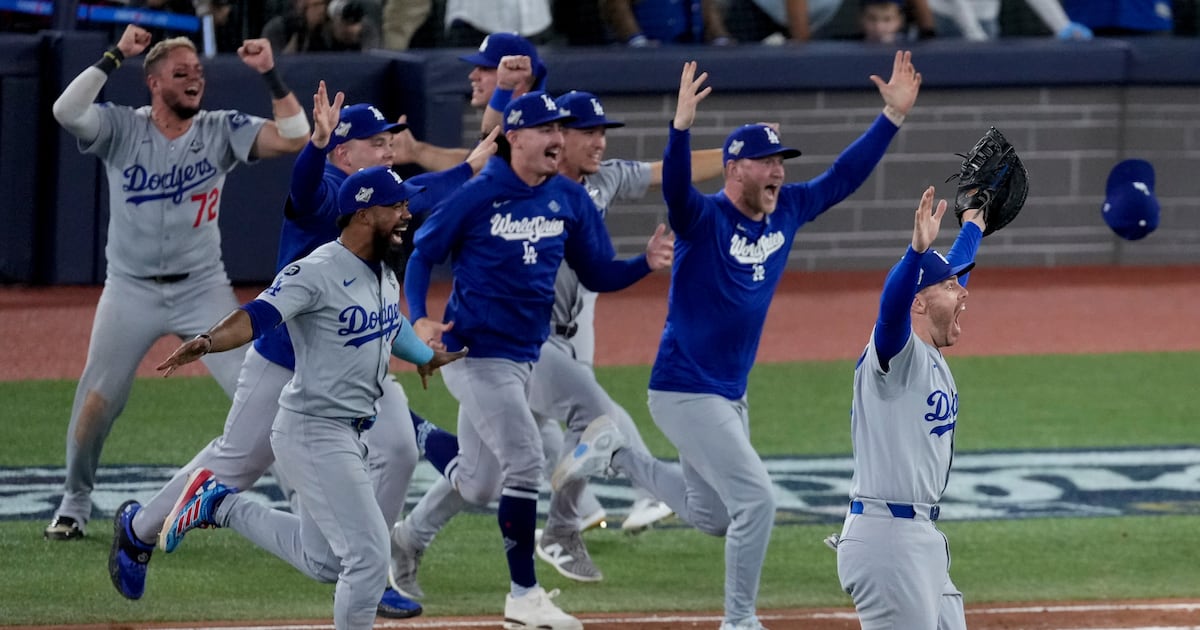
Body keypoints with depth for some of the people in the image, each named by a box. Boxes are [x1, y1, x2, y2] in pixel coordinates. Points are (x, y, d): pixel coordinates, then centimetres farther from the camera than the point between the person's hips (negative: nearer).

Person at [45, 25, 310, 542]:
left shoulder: (221, 131, -2)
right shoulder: (121, 128, -5)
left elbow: (294, 137, -13)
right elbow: (66, 112, -24)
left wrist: (269, 74, -18)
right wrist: (114, 57, -23)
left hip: (203, 288, 0)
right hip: (131, 290, 0)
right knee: (97, 398, 2)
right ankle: (75, 503, 22)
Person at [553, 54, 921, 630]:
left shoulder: (787, 212, 3)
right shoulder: (704, 219, -17)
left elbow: (846, 174, 7)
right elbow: (675, 189, -37)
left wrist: (893, 116, -1)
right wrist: (681, 126, -54)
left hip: (729, 396, 8)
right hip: (685, 392, -8)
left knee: (711, 516, 21)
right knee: (756, 499, -13)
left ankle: (617, 454, 36)